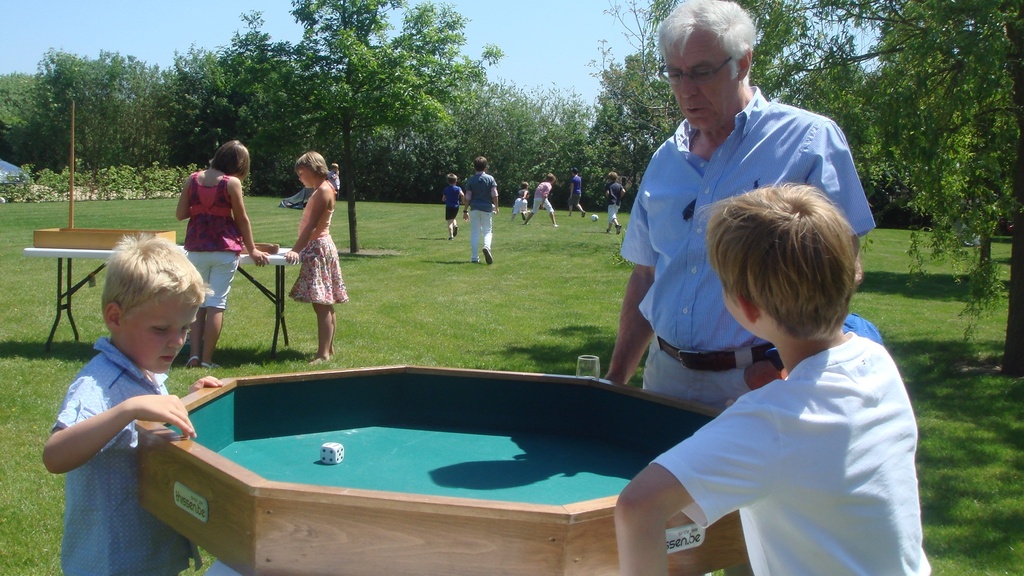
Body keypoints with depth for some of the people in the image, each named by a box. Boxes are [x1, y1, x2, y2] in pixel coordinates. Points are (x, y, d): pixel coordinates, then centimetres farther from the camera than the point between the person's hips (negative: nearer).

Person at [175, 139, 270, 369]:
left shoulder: (193, 179, 4)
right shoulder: (231, 183, -7)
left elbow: (180, 214, 4)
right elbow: (241, 219, -2)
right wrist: (251, 250, 7)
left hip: (196, 248, 4)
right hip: (224, 249, -4)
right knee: (217, 303, 0)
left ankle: (194, 355, 5)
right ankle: (207, 359, 1)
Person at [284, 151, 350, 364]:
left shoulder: (323, 191, -14)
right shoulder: (319, 190, 16)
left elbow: (311, 226, -21)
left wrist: (295, 250, -24)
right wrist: (298, 248, 14)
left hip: (319, 248, -10)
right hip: (316, 248, 10)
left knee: (322, 304, -11)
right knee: (324, 305, 13)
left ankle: (324, 353, -12)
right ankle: (328, 348, 18)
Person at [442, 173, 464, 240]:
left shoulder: (446, 189, 4)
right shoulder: (458, 188, -1)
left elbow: (443, 199, 7)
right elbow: (462, 195, -19)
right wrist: (462, 201, -1)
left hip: (448, 207, -1)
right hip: (456, 206, 1)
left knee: (450, 221, -4)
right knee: (453, 217, 27)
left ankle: (451, 235, -16)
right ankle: (455, 225, -4)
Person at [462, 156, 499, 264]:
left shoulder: (471, 180, 2)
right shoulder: (490, 178, -1)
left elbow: (468, 197, 0)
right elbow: (494, 195, -6)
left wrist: (465, 211, 6)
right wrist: (496, 207, 6)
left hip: (474, 209, 1)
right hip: (487, 208, -1)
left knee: (474, 233, 5)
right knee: (488, 231, 7)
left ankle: (474, 257, 3)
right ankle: (487, 246, -24)